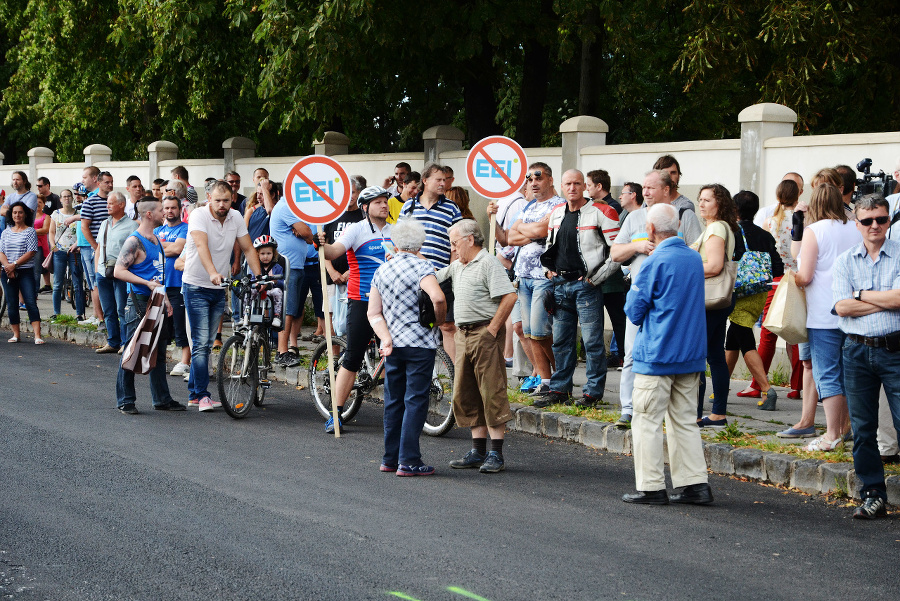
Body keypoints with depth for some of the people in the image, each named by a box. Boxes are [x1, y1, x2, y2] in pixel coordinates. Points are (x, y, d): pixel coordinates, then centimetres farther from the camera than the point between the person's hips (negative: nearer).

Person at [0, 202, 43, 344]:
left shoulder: (30, 231, 0)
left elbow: (31, 253, -8)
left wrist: (14, 265, -15)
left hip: (26, 272, -4)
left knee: (31, 302, -13)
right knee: (12, 304, 6)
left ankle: (37, 336, -19)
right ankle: (16, 334, 15)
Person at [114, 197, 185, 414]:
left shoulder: (155, 239, 15)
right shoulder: (134, 241, -12)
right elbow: (119, 271, -18)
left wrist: (165, 299, 20)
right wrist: (147, 283, -24)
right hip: (139, 302, -8)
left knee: (159, 353, 12)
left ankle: (161, 398, 19)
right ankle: (125, 400, 4)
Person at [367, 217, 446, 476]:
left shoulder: (381, 271, 9)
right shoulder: (422, 267, -11)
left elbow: (373, 312, 7)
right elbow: (437, 297, -28)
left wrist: (386, 338, -1)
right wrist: (438, 320, -10)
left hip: (393, 345, 6)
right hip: (420, 344, -6)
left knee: (393, 401, 14)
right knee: (415, 401, -3)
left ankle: (390, 459, 19)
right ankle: (408, 461, -5)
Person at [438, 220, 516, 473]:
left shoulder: (488, 263, -10)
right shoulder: (456, 267, 18)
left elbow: (509, 297, -18)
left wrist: (492, 329, -16)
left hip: (485, 333, -9)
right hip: (463, 335, 9)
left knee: (492, 392, -8)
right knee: (466, 394, 9)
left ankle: (496, 454, -7)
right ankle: (478, 451, 16)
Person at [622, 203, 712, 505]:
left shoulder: (654, 263, -14)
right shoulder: (695, 259, 8)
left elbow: (634, 311, -9)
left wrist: (634, 284, 9)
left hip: (657, 355, -7)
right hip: (692, 354, 7)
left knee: (647, 421, 2)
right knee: (684, 421, 12)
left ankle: (651, 486, 2)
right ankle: (696, 483, 9)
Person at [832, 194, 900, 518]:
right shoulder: (845, 261, 8)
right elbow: (842, 306, -5)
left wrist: (860, 294, -6)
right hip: (857, 350, 3)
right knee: (863, 428, 8)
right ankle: (873, 495, 17)